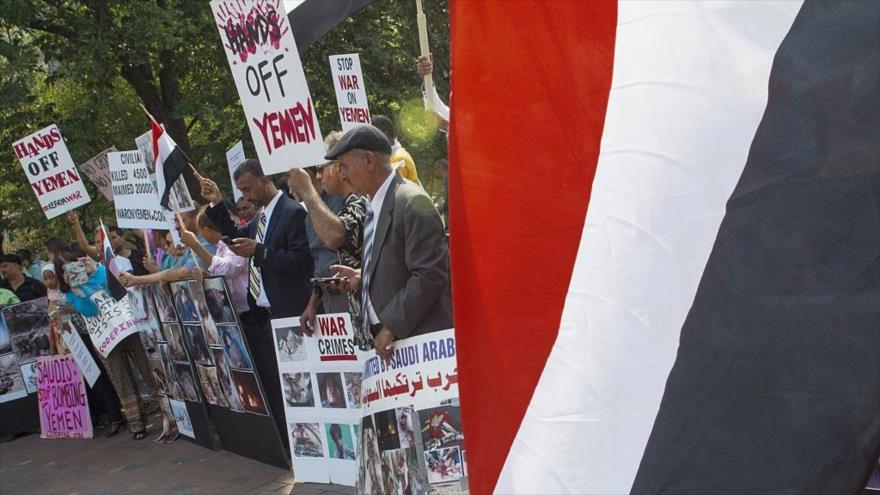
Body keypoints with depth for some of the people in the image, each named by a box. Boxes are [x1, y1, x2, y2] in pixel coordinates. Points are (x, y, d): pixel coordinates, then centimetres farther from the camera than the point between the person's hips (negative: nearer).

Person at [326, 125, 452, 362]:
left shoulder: (412, 203, -15)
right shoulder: (376, 207, 15)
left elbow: (430, 275, -19)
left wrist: (391, 326, -18)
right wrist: (363, 276, 8)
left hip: (421, 337, -9)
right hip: (390, 337, 9)